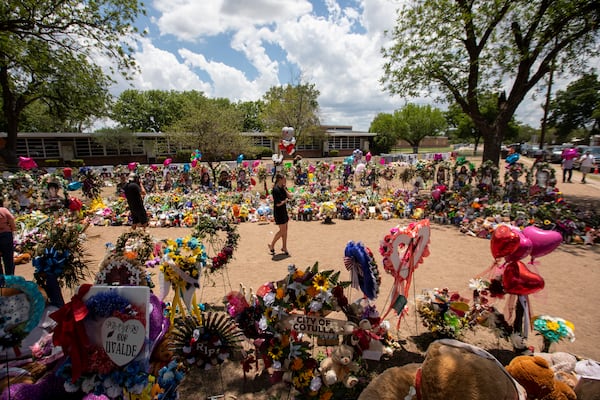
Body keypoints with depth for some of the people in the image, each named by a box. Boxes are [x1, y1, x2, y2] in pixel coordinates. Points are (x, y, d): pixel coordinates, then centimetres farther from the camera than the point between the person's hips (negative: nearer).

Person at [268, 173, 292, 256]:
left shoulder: (283, 188, 9)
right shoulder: (275, 189, -19)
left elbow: (289, 196, 0)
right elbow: (278, 203, -22)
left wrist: (284, 189, -8)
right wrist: (285, 200, -7)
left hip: (284, 211, 9)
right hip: (278, 212, -9)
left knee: (285, 230, 12)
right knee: (282, 230, -3)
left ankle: (284, 247, 23)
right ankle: (271, 245, 15)